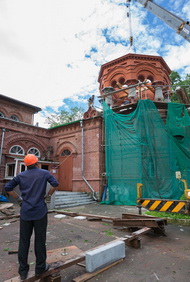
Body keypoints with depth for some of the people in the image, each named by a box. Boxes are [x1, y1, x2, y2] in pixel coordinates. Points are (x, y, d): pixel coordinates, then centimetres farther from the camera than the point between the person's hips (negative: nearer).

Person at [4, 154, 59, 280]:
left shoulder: (21, 176, 4)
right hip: (40, 211, -2)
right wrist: (47, 195, -1)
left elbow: (7, 187, 5)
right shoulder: (44, 173, -4)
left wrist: (19, 198, 9)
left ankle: (23, 271, 23)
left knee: (24, 241, 13)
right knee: (40, 240, 10)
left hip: (25, 212, 3)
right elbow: (55, 183, -14)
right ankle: (40, 267, 23)